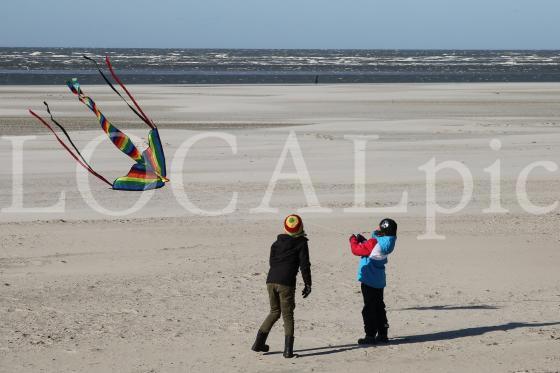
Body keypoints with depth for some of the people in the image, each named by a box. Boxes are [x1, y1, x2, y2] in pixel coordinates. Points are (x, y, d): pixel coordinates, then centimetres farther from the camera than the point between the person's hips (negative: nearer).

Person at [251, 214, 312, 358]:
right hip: (286, 283, -5)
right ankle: (288, 349, -6)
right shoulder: (301, 244, 2)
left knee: (275, 312, 21)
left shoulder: (276, 243, 16)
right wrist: (308, 284, 3)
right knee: (287, 315, 3)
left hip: (271, 281, 5)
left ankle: (259, 342, 17)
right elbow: (304, 265, -2)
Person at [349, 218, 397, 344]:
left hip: (369, 281, -8)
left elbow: (357, 250, -15)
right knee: (379, 308, 16)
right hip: (379, 281, 8)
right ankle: (382, 334, 21)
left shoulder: (374, 243, -22)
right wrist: (363, 240, 9)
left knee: (369, 309, -1)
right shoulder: (386, 244, 3)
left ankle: (370, 336, 1)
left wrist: (353, 240, 3)